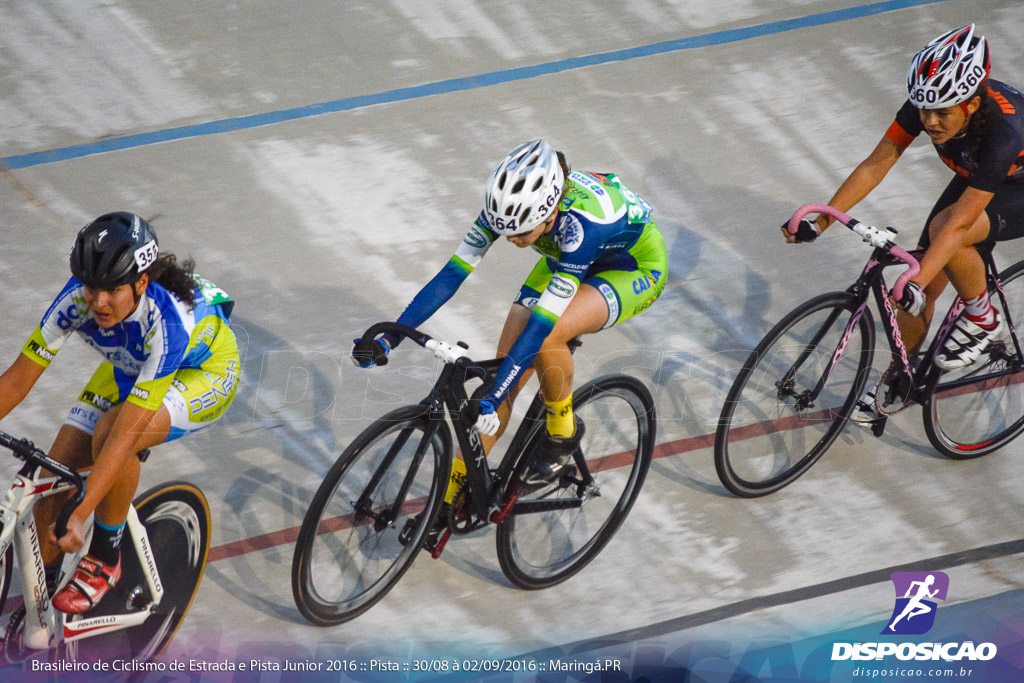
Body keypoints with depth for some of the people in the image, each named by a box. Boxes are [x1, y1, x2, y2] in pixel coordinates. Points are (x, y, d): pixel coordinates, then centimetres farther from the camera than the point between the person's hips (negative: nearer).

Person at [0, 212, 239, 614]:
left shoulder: (166, 321, -42)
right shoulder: (78, 298, -29)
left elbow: (125, 432, -44)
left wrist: (81, 515, -48)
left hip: (205, 372, -5)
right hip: (130, 367, 5)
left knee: (108, 433, -34)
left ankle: (105, 560, -13)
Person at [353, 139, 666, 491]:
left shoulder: (581, 222, -42)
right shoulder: (510, 203, -27)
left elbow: (541, 323, -42)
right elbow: (452, 273, -23)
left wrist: (493, 398, -45)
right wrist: (388, 339, -29)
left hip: (635, 268, -6)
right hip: (566, 259, 6)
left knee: (548, 337, -33)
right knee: (505, 363, -9)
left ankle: (563, 433, -5)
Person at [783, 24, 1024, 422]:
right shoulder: (925, 106, -25)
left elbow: (960, 221, -42)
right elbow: (875, 166, -18)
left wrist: (916, 282, -48)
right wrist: (818, 223, -23)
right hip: (975, 180, 6)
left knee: (943, 229, -33)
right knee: (922, 289, 0)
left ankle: (982, 318, -9)